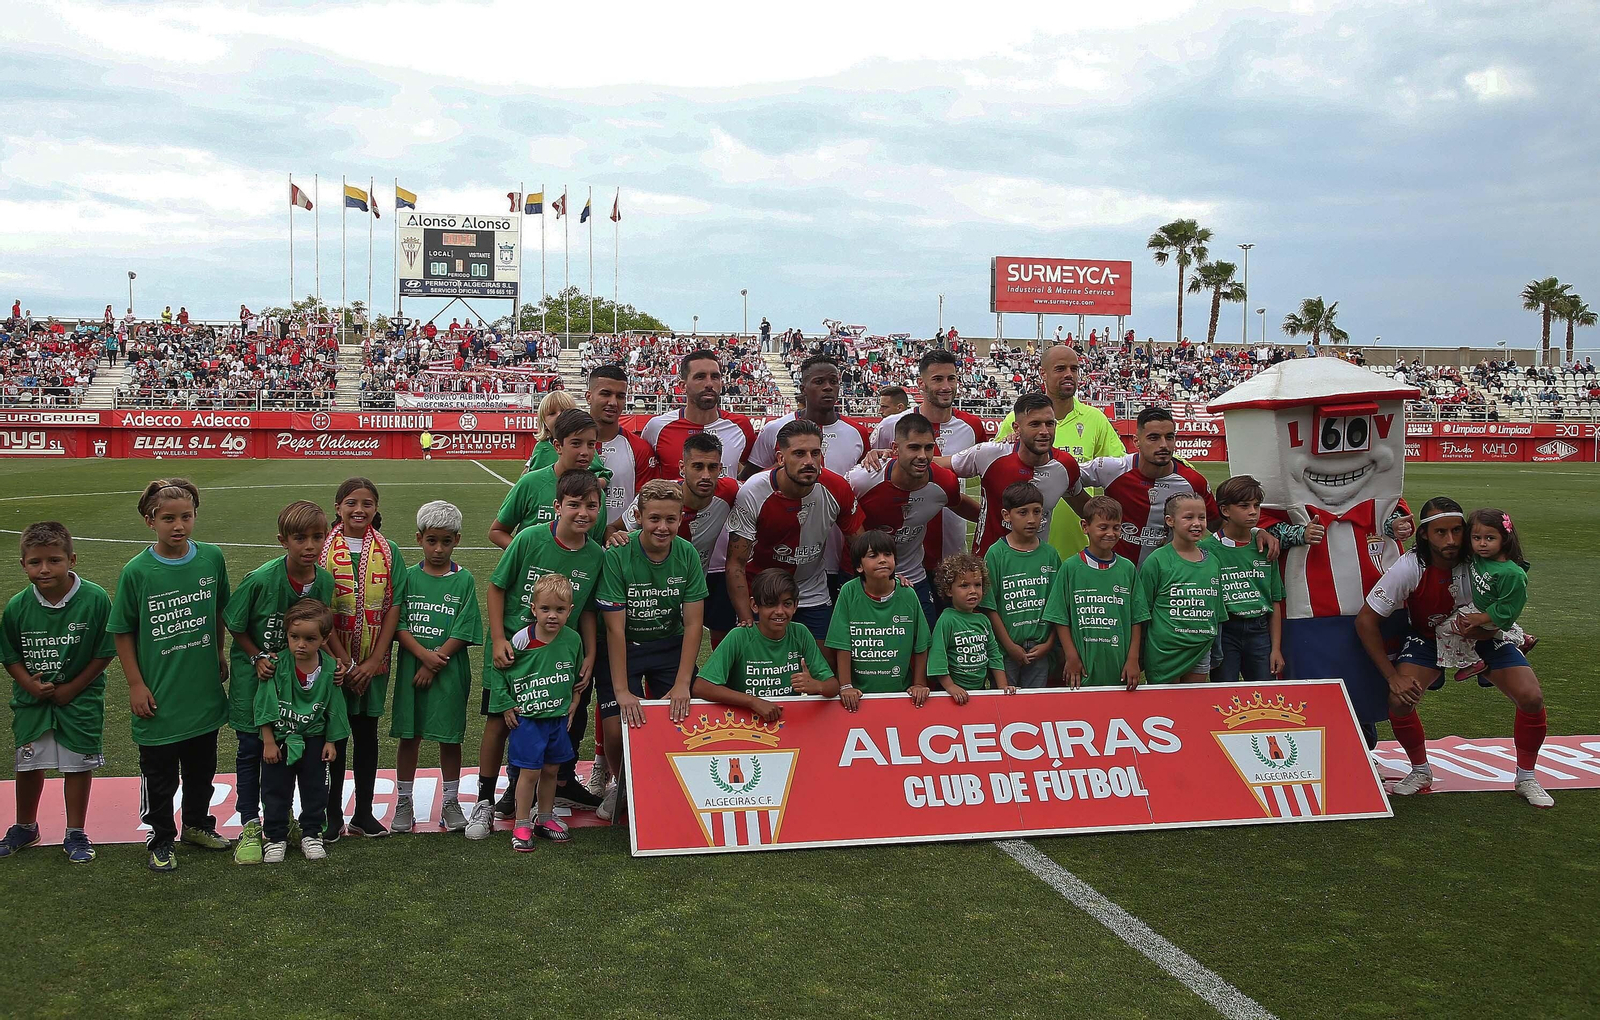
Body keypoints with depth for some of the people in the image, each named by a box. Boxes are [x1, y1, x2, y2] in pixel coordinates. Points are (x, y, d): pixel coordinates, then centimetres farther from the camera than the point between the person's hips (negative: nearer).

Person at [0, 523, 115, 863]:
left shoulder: (95, 599, -18)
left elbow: (104, 652, -10)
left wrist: (72, 688, -12)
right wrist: (30, 684, -15)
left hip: (80, 699, -2)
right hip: (32, 700, 3)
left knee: (78, 765, 7)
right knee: (28, 766, 14)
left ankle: (75, 835, 23)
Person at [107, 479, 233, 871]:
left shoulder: (212, 559, -5)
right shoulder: (137, 571, -13)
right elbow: (123, 632, -6)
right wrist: (136, 685, -7)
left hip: (204, 689, 3)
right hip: (158, 697, -3)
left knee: (202, 766, 19)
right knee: (159, 773, 9)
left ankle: (197, 824, 39)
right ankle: (161, 839, 26)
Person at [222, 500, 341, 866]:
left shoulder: (324, 580, -12)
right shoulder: (261, 579, -24)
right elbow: (233, 623, -10)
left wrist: (341, 658, -4)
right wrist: (257, 658, -14)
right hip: (254, 672, -3)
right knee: (251, 749, 4)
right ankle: (250, 827, 16)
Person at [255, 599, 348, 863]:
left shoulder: (329, 668, -13)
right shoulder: (278, 666, -19)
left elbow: (334, 708, -1)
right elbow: (265, 705, -13)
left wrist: (330, 741, 1)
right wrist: (269, 742, -11)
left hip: (313, 739, 1)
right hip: (278, 738, -1)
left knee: (315, 789, 10)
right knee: (276, 789, 8)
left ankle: (311, 833, 27)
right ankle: (276, 837, 22)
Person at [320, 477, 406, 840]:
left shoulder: (389, 552, 1)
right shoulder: (324, 550, -3)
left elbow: (394, 608, -2)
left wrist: (374, 660, -9)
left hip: (373, 663, 2)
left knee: (367, 733, 9)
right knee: (334, 735, 4)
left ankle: (364, 813, 20)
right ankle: (333, 817, 14)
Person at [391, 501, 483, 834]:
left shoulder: (464, 580, -2)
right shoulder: (409, 577, 2)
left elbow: (462, 632, -6)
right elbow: (399, 624, -3)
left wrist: (435, 663, -12)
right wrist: (424, 654, -16)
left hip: (450, 672, -1)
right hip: (411, 668, 1)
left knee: (450, 737, 7)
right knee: (409, 735, 7)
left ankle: (451, 803, 19)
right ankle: (404, 802, 20)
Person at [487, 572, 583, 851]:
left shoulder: (573, 639, -3)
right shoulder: (522, 640, -15)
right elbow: (498, 671, -4)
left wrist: (572, 702, 10)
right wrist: (505, 706, -5)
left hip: (558, 717, 4)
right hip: (527, 718, -4)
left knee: (551, 770, 14)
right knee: (529, 772, -2)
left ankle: (545, 818, 30)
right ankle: (522, 825, 10)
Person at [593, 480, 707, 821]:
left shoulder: (687, 554, -10)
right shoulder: (617, 556, -20)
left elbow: (693, 623, -10)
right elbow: (615, 628, -21)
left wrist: (682, 684, -19)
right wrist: (621, 691, -25)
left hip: (671, 646, 2)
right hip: (622, 649, -2)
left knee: (682, 720, -15)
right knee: (617, 730, -16)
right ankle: (621, 785, 16)